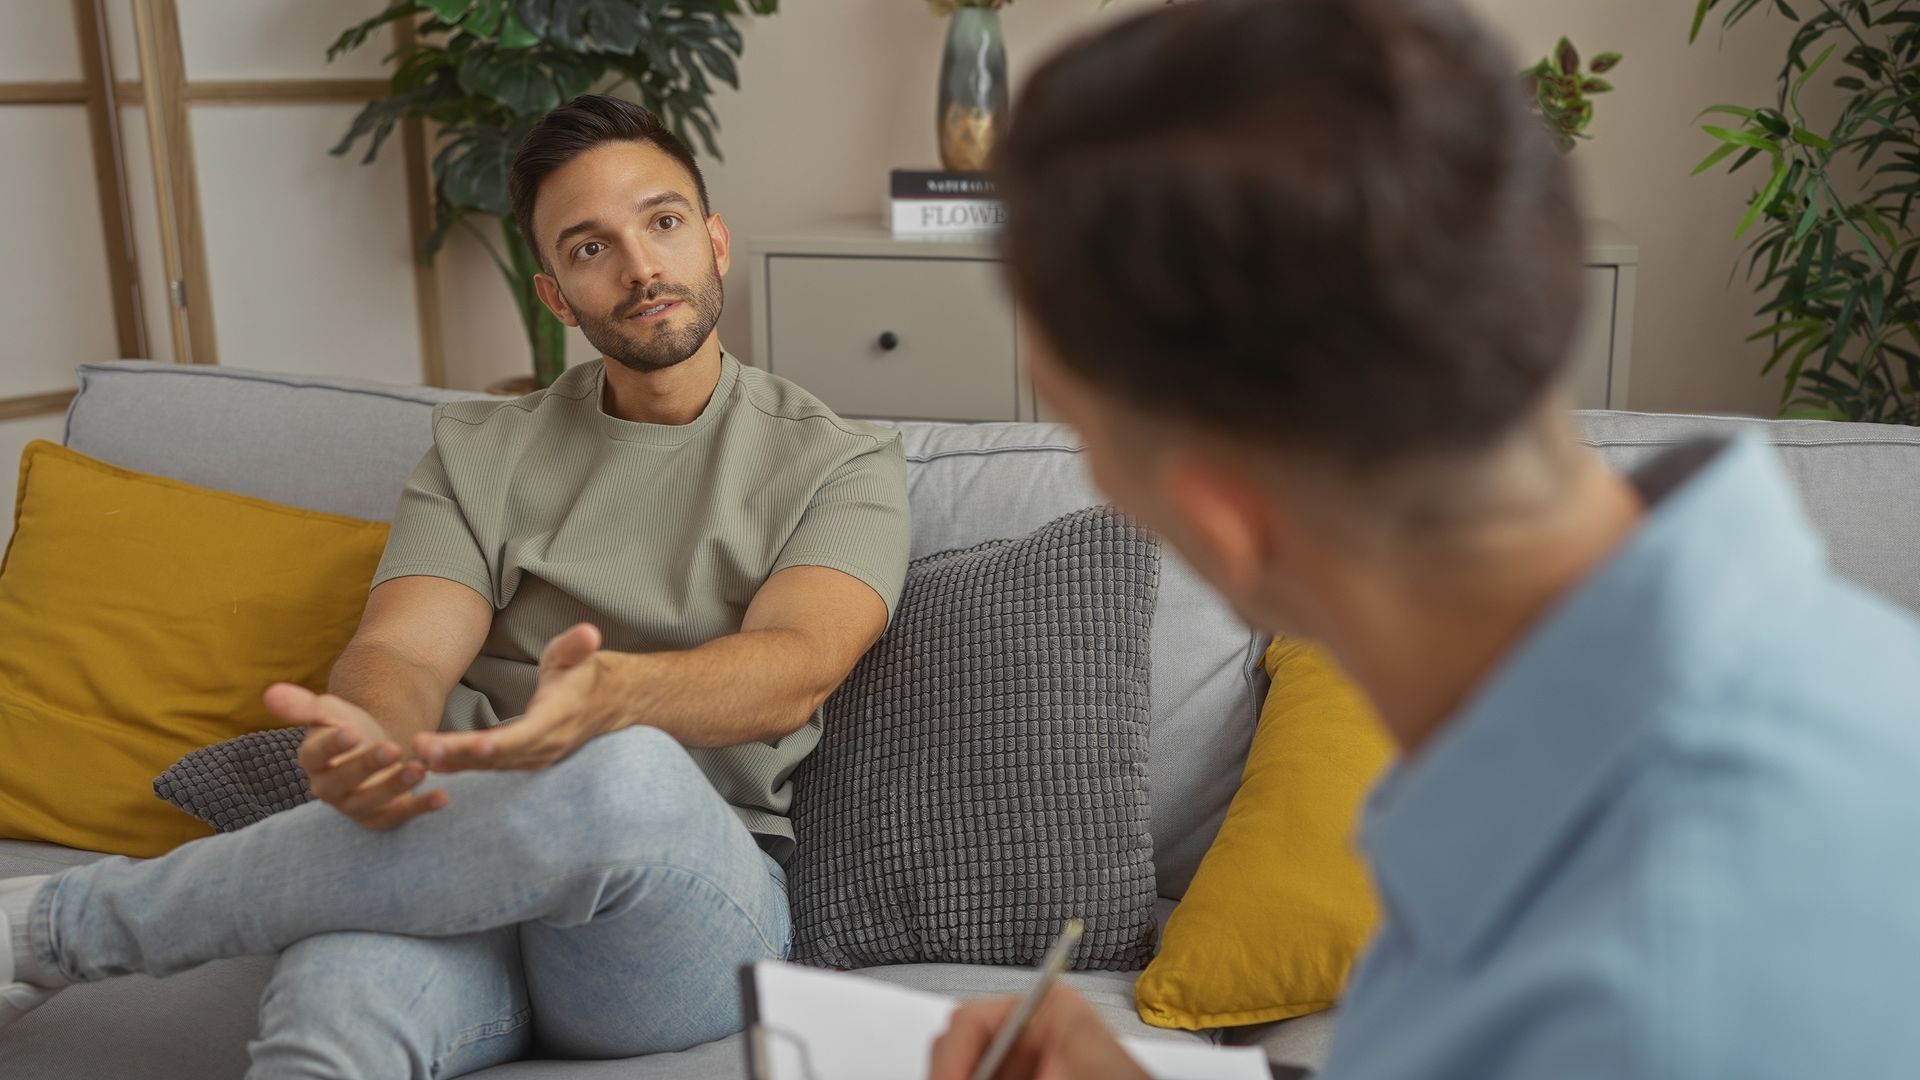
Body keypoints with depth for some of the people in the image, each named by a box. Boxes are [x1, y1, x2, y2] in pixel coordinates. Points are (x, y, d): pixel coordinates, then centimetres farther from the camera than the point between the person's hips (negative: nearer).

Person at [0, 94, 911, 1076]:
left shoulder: (841, 464, 9)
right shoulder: (479, 451, 18)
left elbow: (797, 668, -10)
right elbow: (402, 651, 2)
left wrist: (612, 691, -32)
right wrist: (366, 740, -24)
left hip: (692, 904, 1)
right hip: (462, 863, 0)